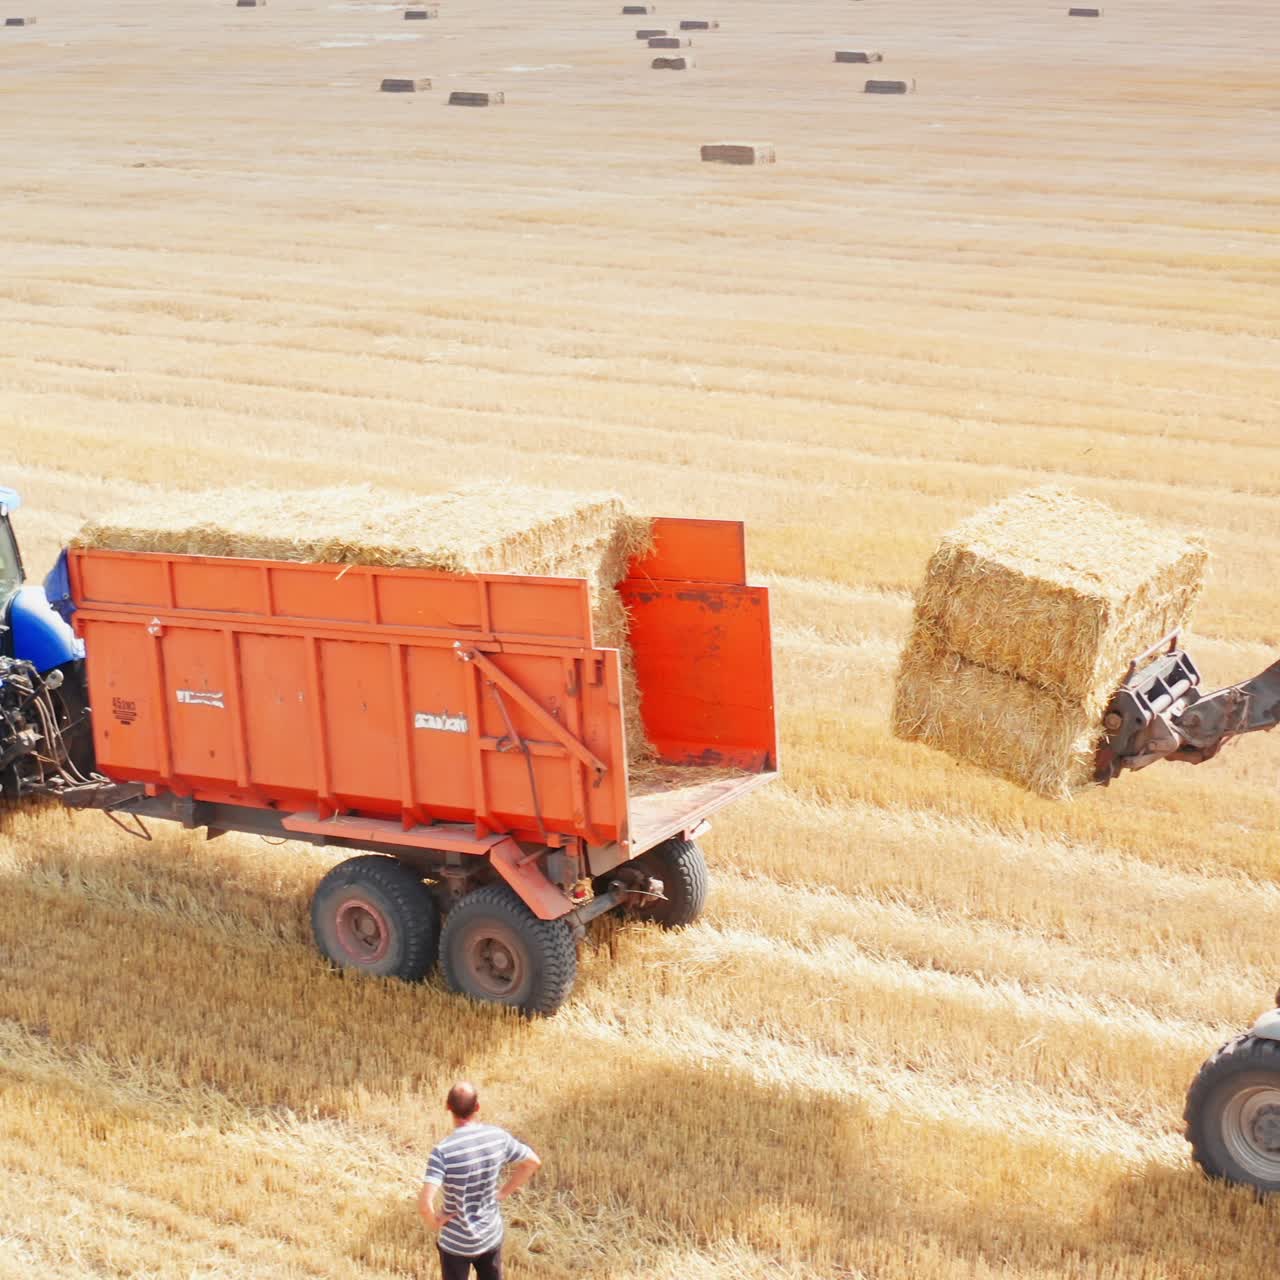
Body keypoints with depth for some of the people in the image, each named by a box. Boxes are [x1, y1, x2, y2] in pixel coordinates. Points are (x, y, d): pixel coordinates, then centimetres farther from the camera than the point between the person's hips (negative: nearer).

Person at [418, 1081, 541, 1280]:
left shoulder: (443, 1150, -26)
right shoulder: (498, 1136, -12)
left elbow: (425, 1203, -34)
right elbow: (533, 1161, 3)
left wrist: (435, 1221, -13)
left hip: (456, 1242, -4)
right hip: (491, 1236, 4)